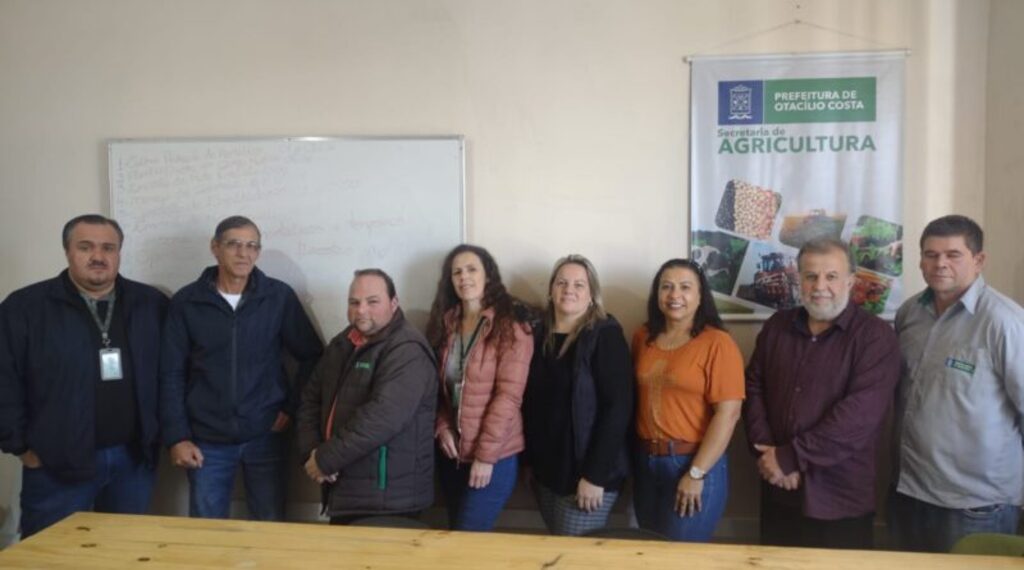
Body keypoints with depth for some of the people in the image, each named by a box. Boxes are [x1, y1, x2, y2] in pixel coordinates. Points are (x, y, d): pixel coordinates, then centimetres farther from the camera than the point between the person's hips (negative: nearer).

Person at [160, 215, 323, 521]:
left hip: (264, 437, 0)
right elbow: (171, 375, 1)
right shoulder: (186, 302, 1)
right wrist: (177, 437, -4)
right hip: (207, 441, 0)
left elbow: (312, 356, 5)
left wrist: (293, 407, -1)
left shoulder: (279, 296, -1)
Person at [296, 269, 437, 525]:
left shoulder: (407, 352, -16)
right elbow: (311, 398, 13)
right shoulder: (342, 344, 12)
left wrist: (326, 459, -19)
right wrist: (311, 452, -4)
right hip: (343, 491, 8)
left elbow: (382, 418, -27)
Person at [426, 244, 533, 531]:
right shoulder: (444, 324, 8)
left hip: (494, 457, -6)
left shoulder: (510, 327, -10)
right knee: (455, 535, 16)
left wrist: (486, 454, -17)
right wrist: (442, 428, -5)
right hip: (452, 453, 6)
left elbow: (508, 395, -15)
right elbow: (435, 385, 11)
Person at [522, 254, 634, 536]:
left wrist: (595, 474, -19)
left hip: (586, 473, -6)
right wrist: (529, 460, 7)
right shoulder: (538, 336, 6)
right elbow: (529, 402, 10)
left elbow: (618, 408, -17)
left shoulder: (605, 336, -11)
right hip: (546, 470, 6)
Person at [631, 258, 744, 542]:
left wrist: (696, 473, -15)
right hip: (645, 460, 5)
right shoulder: (643, 337, 5)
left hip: (694, 462, -5)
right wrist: (637, 453, 7)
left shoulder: (717, 343, -12)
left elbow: (728, 413, -16)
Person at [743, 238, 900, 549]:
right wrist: (768, 452, -9)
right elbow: (754, 389, 6)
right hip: (779, 491, 4)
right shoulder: (776, 327, 7)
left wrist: (791, 457, -18)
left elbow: (861, 412, -19)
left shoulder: (875, 335, -8)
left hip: (841, 500, -4)